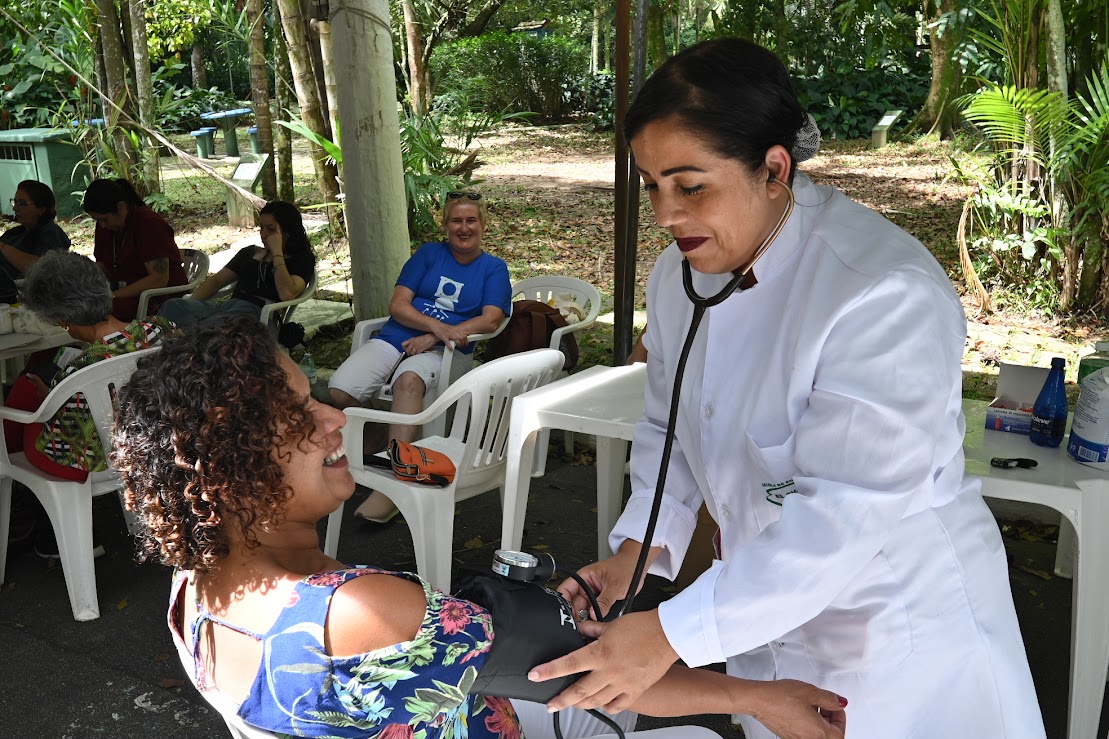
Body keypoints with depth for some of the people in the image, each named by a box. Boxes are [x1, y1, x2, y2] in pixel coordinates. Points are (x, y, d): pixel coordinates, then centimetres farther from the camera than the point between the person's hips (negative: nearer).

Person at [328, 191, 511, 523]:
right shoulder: (429, 253, 16)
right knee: (340, 391, -25)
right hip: (395, 338, 3)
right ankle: (373, 448, 0)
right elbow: (397, 305, 5)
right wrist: (439, 325, -14)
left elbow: (490, 321, -4)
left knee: (408, 380, -40)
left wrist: (433, 338, -14)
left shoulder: (494, 268, 12)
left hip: (446, 351, -3)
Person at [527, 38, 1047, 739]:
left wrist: (674, 634, -32)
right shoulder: (679, 274, -5)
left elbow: (842, 512, -33)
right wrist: (638, 548, -12)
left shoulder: (887, 294, -30)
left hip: (901, 624, -6)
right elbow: (670, 430, 4)